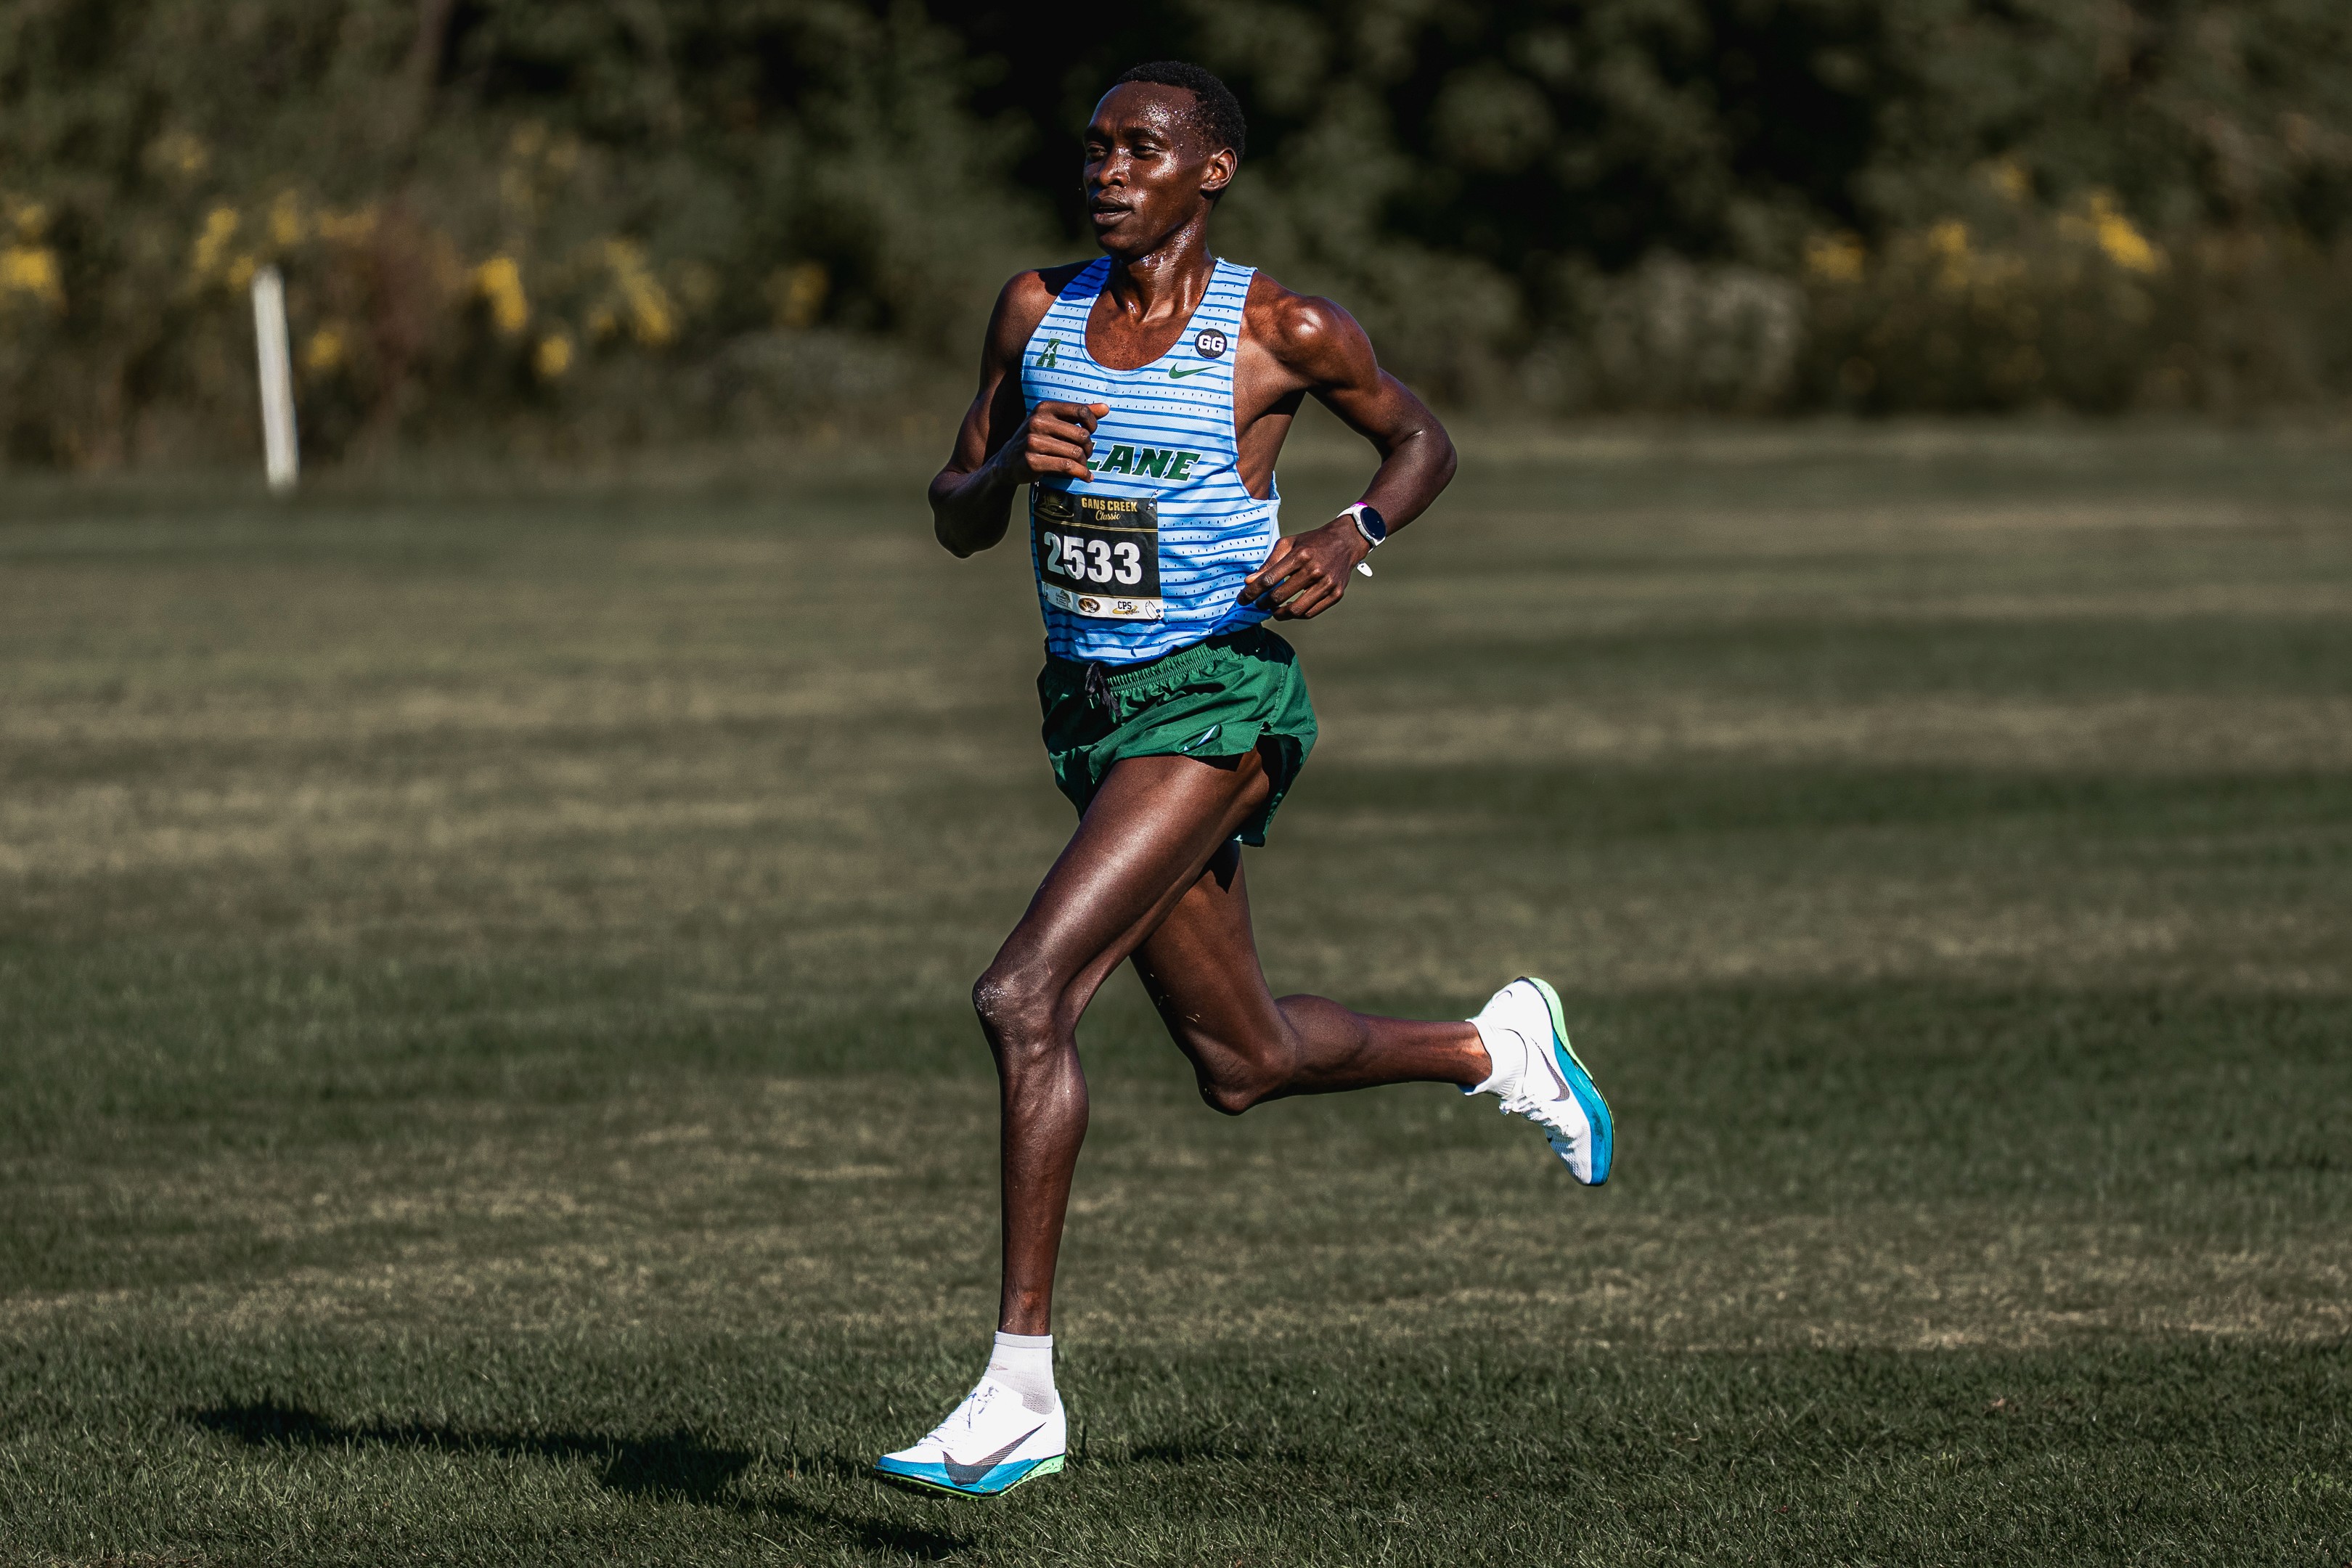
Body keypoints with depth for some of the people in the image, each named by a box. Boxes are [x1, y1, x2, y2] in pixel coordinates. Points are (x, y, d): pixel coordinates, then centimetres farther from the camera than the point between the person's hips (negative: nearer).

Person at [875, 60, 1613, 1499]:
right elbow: (958, 525, 10)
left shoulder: (1282, 334, -8)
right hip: (1089, 709, 7)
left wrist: (1354, 539, -12)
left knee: (1024, 998, -22)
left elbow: (1423, 443, 8)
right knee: (1243, 1064, 17)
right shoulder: (1038, 309, 5)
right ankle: (1495, 1047, 45)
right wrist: (1012, 464, -12)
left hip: (1217, 699, -7)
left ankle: (1021, 1395, -20)